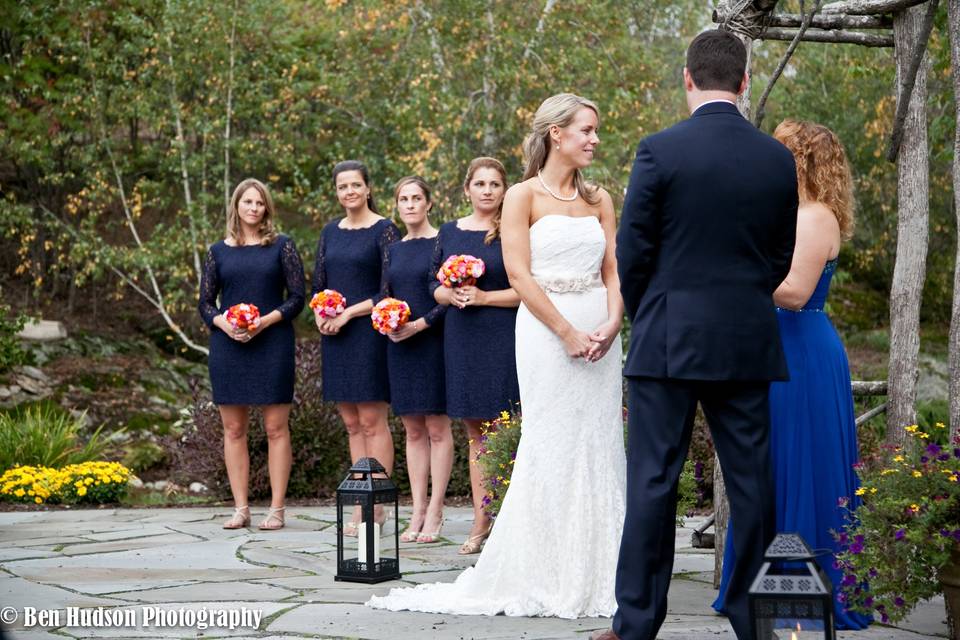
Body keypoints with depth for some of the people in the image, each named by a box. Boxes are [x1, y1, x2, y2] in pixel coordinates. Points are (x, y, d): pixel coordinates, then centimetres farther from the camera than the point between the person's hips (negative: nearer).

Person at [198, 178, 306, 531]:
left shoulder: (281, 246, 4)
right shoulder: (218, 251, 9)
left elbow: (297, 298, 1)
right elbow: (205, 303, 10)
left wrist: (265, 320, -13)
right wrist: (224, 323, -10)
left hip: (272, 346, -2)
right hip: (228, 346, 2)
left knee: (276, 427, -2)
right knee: (233, 429, 4)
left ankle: (276, 509, 2)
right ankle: (240, 509, 9)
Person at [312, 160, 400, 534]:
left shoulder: (384, 230, -5)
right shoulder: (330, 232, 13)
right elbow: (318, 285, 17)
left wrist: (349, 313, -13)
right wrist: (321, 314, -3)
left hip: (368, 333, -6)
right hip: (335, 336, 6)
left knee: (372, 420, -6)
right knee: (351, 423, 7)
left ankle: (376, 507, -3)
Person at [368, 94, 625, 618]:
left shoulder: (599, 200, 14)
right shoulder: (524, 196, -1)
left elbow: (613, 271, 9)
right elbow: (519, 274, -9)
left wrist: (611, 325, -9)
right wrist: (568, 333, -14)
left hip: (599, 335, 5)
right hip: (545, 332, -5)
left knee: (599, 450, 4)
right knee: (549, 450, -5)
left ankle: (594, 577, 12)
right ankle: (543, 578, 3)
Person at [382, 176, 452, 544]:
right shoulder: (394, 249, 13)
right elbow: (385, 295, 14)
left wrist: (420, 325, -17)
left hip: (432, 343, -5)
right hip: (399, 346, 6)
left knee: (437, 428, -2)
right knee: (413, 430, 7)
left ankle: (435, 513, 1)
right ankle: (418, 510, 9)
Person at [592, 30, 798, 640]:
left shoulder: (660, 151, -9)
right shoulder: (778, 159, 3)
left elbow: (633, 253, -4)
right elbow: (780, 258, 10)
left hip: (669, 341, -3)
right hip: (749, 344, 3)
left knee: (653, 481, 1)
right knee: (752, 482, 8)